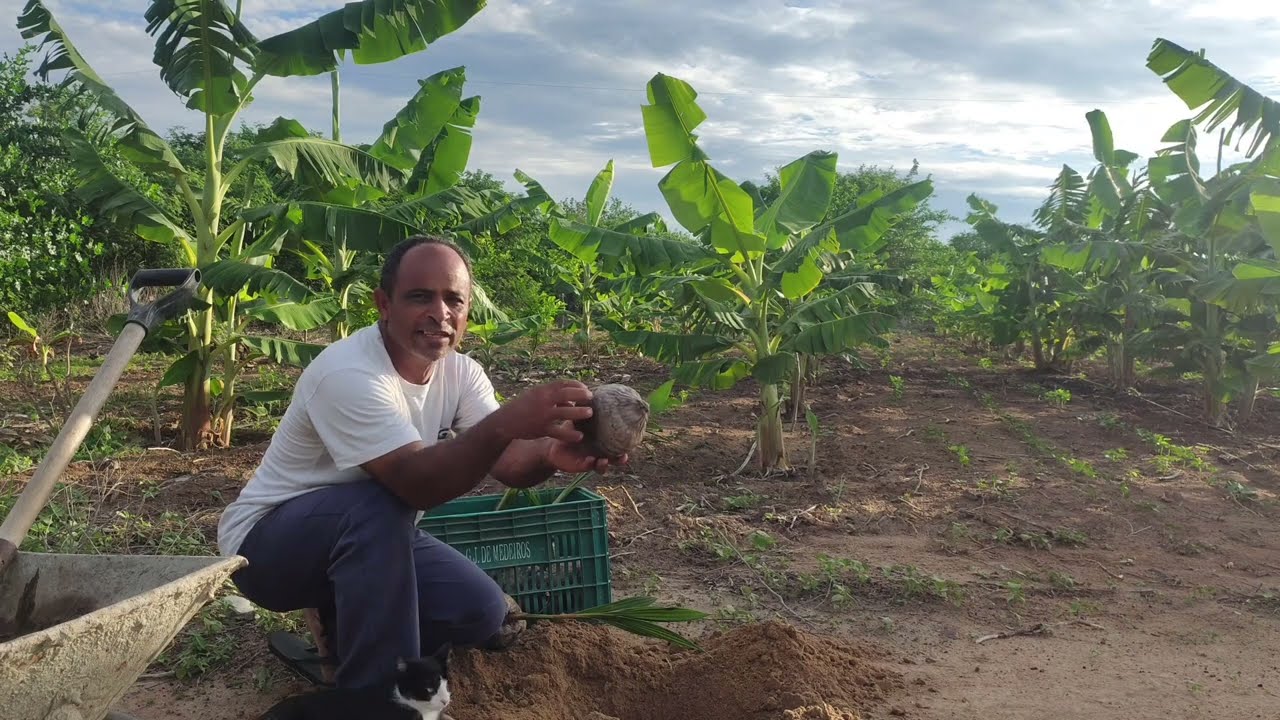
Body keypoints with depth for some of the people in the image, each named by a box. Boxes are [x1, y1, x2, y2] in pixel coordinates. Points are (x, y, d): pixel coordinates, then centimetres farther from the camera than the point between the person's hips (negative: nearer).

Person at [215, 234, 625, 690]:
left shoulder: (459, 372, -7)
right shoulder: (348, 374, -30)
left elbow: (507, 462, -21)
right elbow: (417, 483, -40)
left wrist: (550, 452, -45)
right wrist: (505, 423, -56)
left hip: (369, 536, 7)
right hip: (265, 541, -7)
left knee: (480, 611, -10)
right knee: (380, 503, -36)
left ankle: (346, 627, 15)